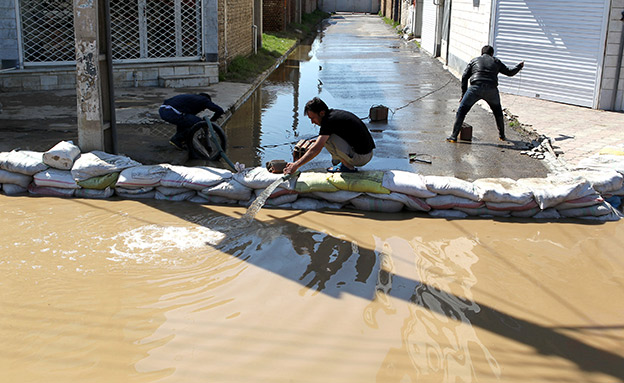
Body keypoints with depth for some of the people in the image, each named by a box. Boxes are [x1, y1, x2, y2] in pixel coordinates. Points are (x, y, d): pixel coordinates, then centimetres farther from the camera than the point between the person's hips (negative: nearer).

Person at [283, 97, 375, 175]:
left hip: (361, 157, -9)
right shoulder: (334, 113, 11)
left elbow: (316, 150, -22)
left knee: (326, 137, -13)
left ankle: (348, 167, -5)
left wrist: (296, 165, -18)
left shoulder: (329, 120, -17)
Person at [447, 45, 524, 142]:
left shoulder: (474, 60, 21)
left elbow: (464, 77, 13)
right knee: (497, 111, 26)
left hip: (476, 88, -2)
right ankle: (502, 135, 32)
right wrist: (520, 66, 50)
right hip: (491, 89, 2)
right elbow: (510, 72, 30)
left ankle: (454, 136, -2)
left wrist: (463, 94, 18)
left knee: (462, 110, 5)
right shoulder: (496, 61, 22)